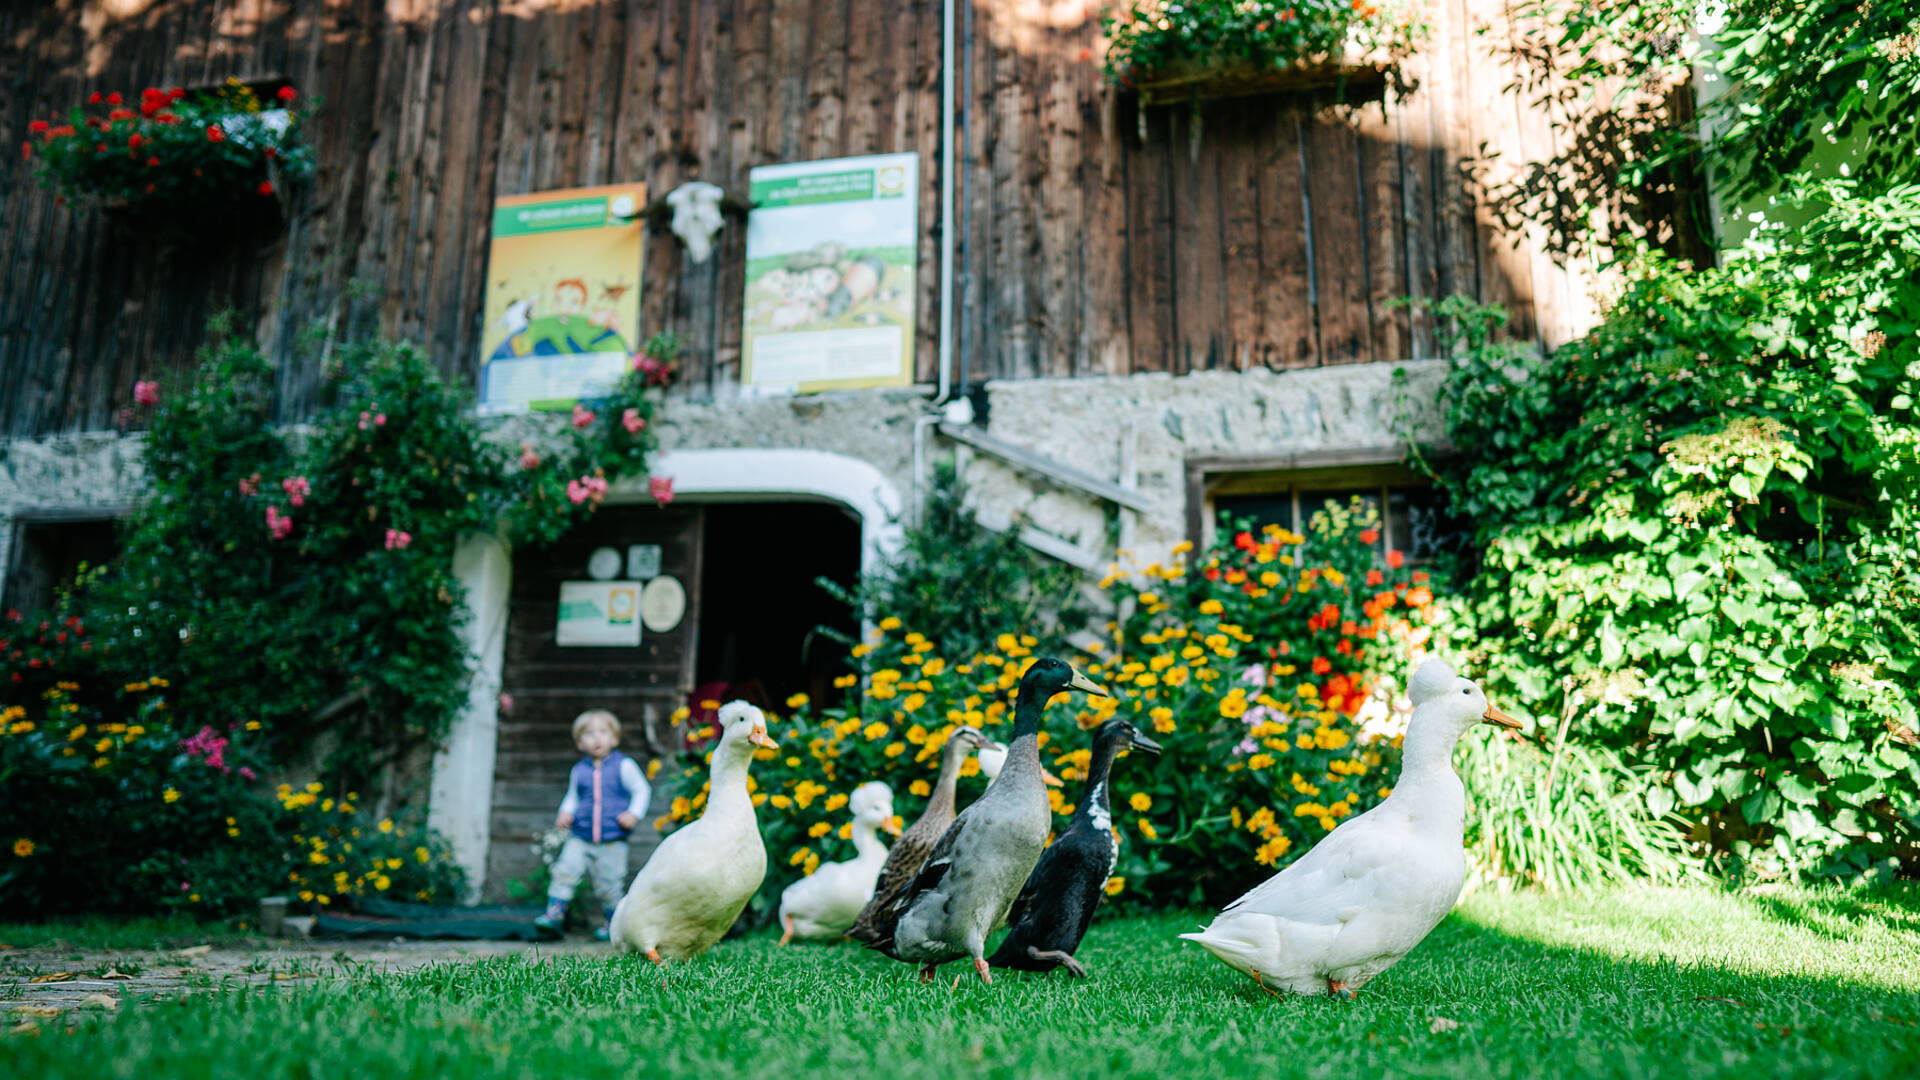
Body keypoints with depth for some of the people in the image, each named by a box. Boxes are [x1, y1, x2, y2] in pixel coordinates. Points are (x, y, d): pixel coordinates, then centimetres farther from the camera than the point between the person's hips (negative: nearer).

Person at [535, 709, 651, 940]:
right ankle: (554, 913, -6)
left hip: (612, 841, -3)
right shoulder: (579, 770, 9)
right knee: (565, 870, -15)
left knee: (609, 884, 2)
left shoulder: (624, 766, -1)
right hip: (580, 837, 3)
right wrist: (565, 812, 1)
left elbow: (642, 790, 2)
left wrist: (633, 813, -11)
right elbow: (572, 797, 20)